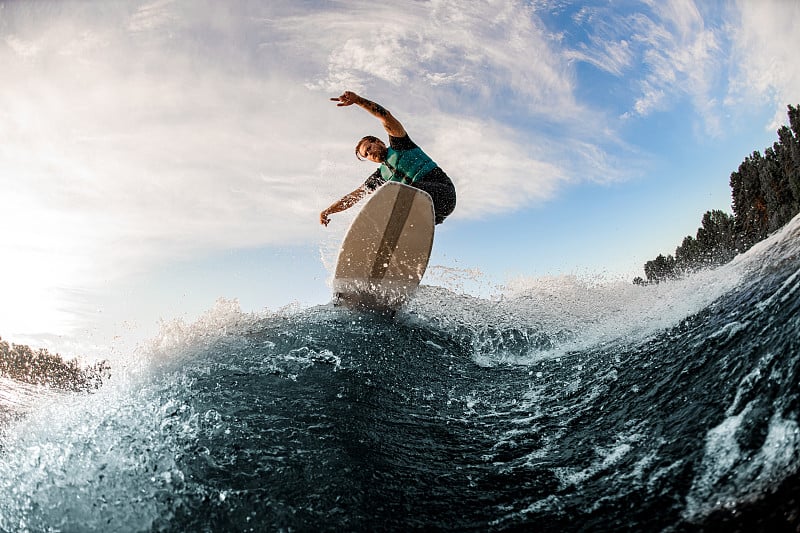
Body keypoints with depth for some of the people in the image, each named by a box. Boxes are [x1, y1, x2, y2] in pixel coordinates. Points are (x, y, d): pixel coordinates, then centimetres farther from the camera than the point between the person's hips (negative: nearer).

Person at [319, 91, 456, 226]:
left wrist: (357, 100, -16)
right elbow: (354, 196, 21)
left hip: (442, 188, -7)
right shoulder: (381, 175, 23)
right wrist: (327, 211, 13)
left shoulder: (397, 143, 10)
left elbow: (386, 116, -6)